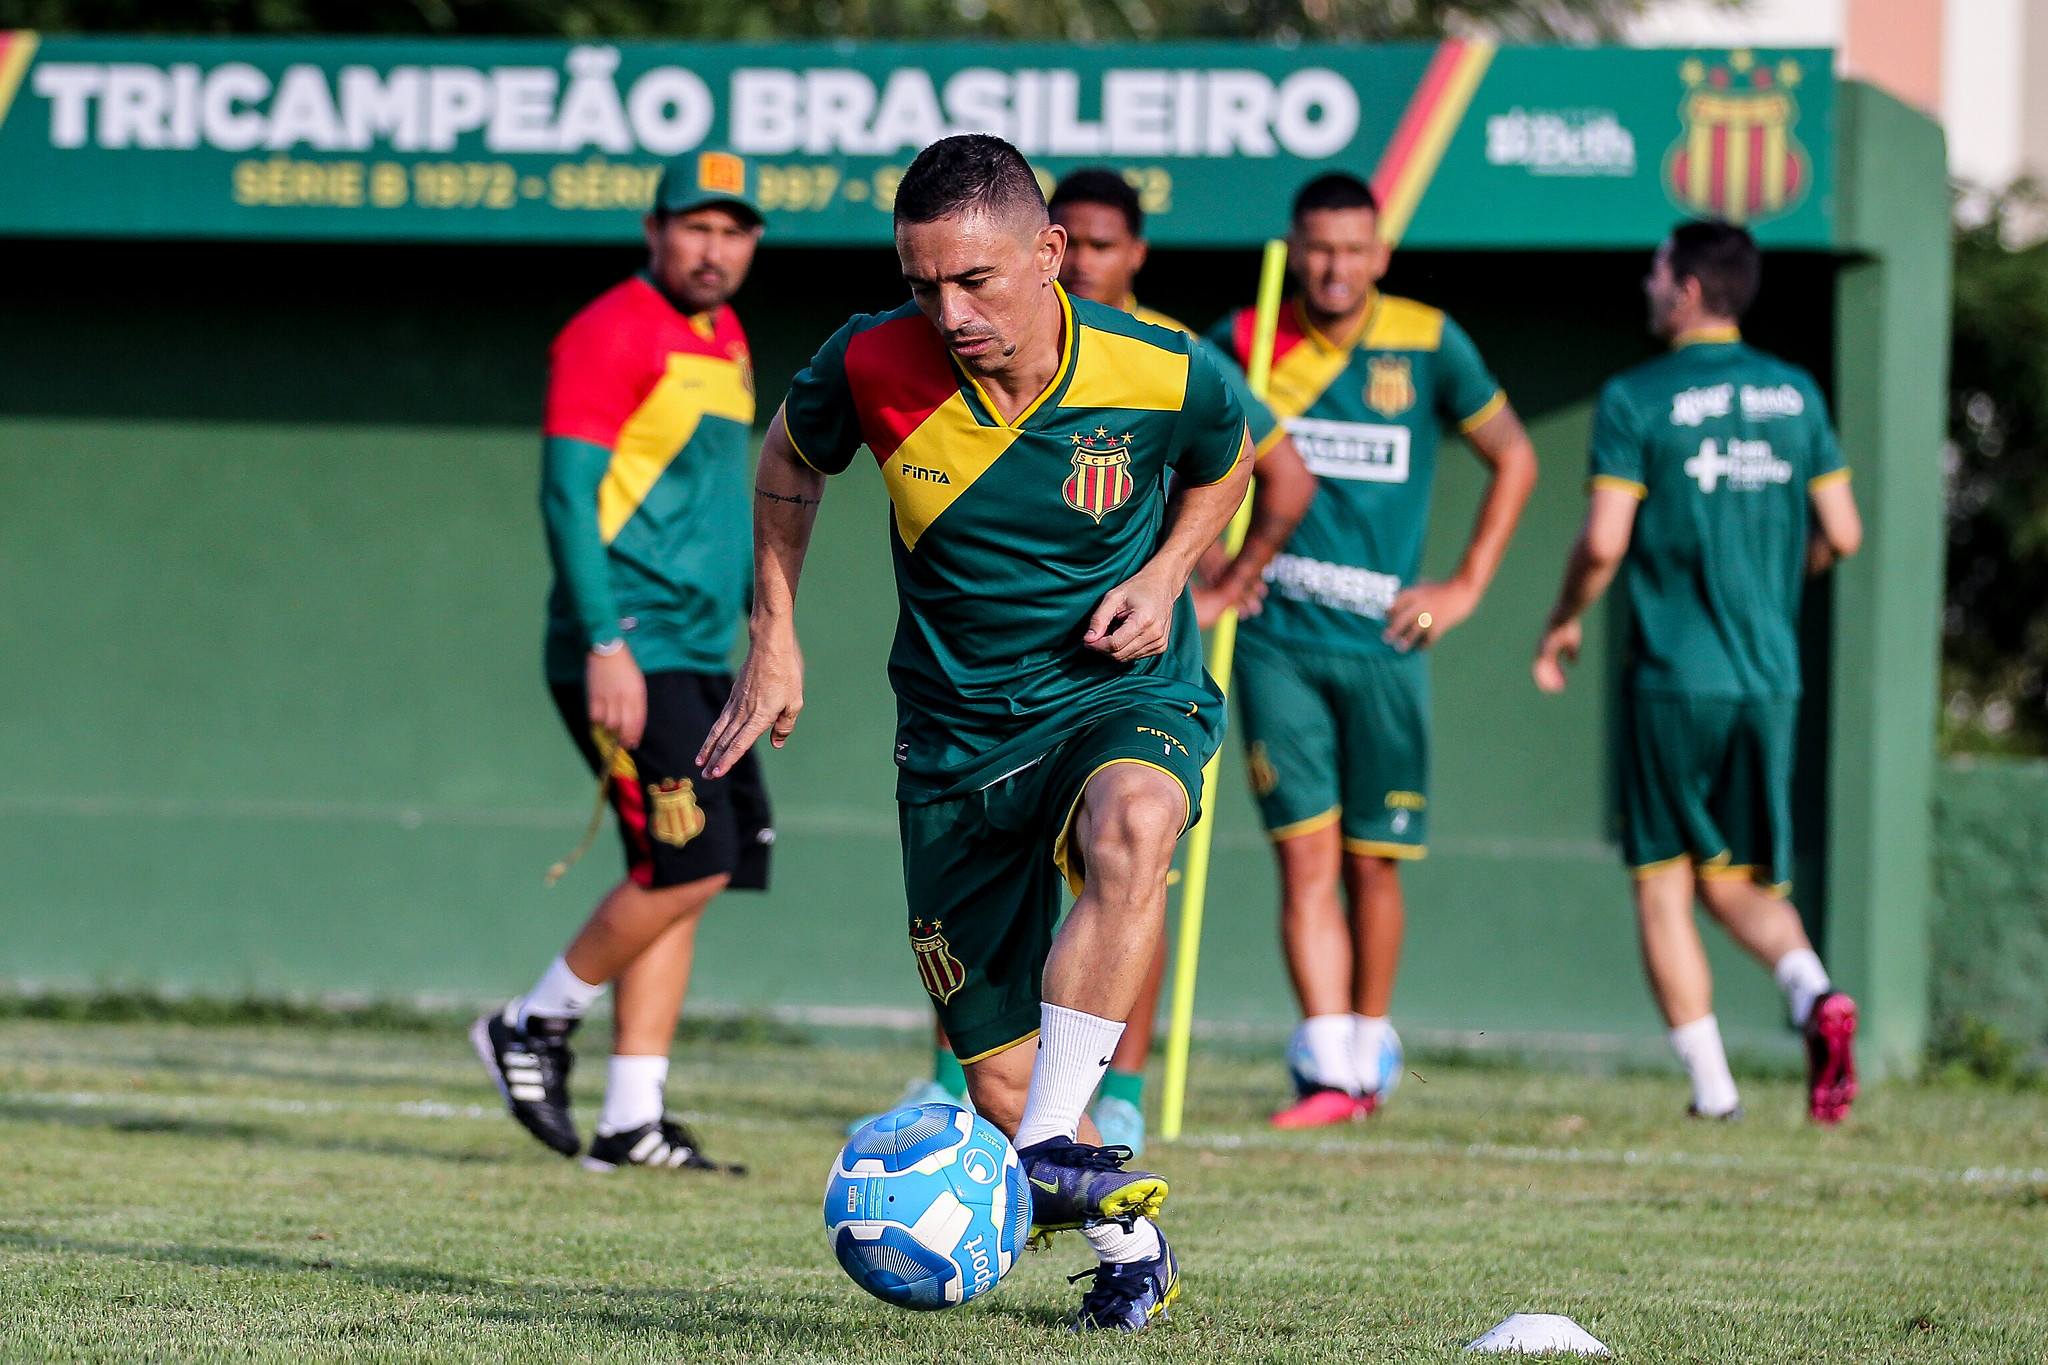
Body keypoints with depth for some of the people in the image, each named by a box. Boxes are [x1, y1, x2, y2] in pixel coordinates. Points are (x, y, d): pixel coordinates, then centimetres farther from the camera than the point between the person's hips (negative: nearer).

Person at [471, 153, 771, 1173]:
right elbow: (567, 495, -16)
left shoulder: (726, 343, 17)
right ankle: (534, 1027, 4)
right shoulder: (612, 334, -10)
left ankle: (630, 1120, 6)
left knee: (682, 877, 5)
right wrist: (607, 646, -22)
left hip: (697, 657, 9)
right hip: (625, 651, -9)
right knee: (689, 865, -14)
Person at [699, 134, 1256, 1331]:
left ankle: (1053, 1145, -38)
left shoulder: (1162, 374, -17)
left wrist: (1164, 578, -7)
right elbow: (791, 459, 10)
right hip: (956, 729, 2)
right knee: (998, 1075, 3)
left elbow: (1226, 462, 9)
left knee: (1129, 829, -40)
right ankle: (1131, 1243, 30)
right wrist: (774, 635, 6)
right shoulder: (874, 368, -14)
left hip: (1123, 699, -2)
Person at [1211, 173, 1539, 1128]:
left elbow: (1514, 459, 11)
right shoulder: (1243, 344, 0)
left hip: (1382, 643, 0)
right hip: (1274, 641, 0)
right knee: (1305, 852, -9)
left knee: (1372, 861, 6)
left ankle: (1370, 1047, 25)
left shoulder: (1428, 345, -1)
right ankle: (1325, 1071, -13)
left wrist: (1466, 586, 4)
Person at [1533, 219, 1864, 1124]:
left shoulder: (1636, 399, -7)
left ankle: (1710, 1082, 0)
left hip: (1673, 677, -4)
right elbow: (1841, 535, 7)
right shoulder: (1796, 394, 7)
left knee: (1664, 881, 6)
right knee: (1739, 882, 13)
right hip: (1770, 677, 4)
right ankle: (1813, 991, -16)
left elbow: (1603, 543, -12)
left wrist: (1564, 624, 6)